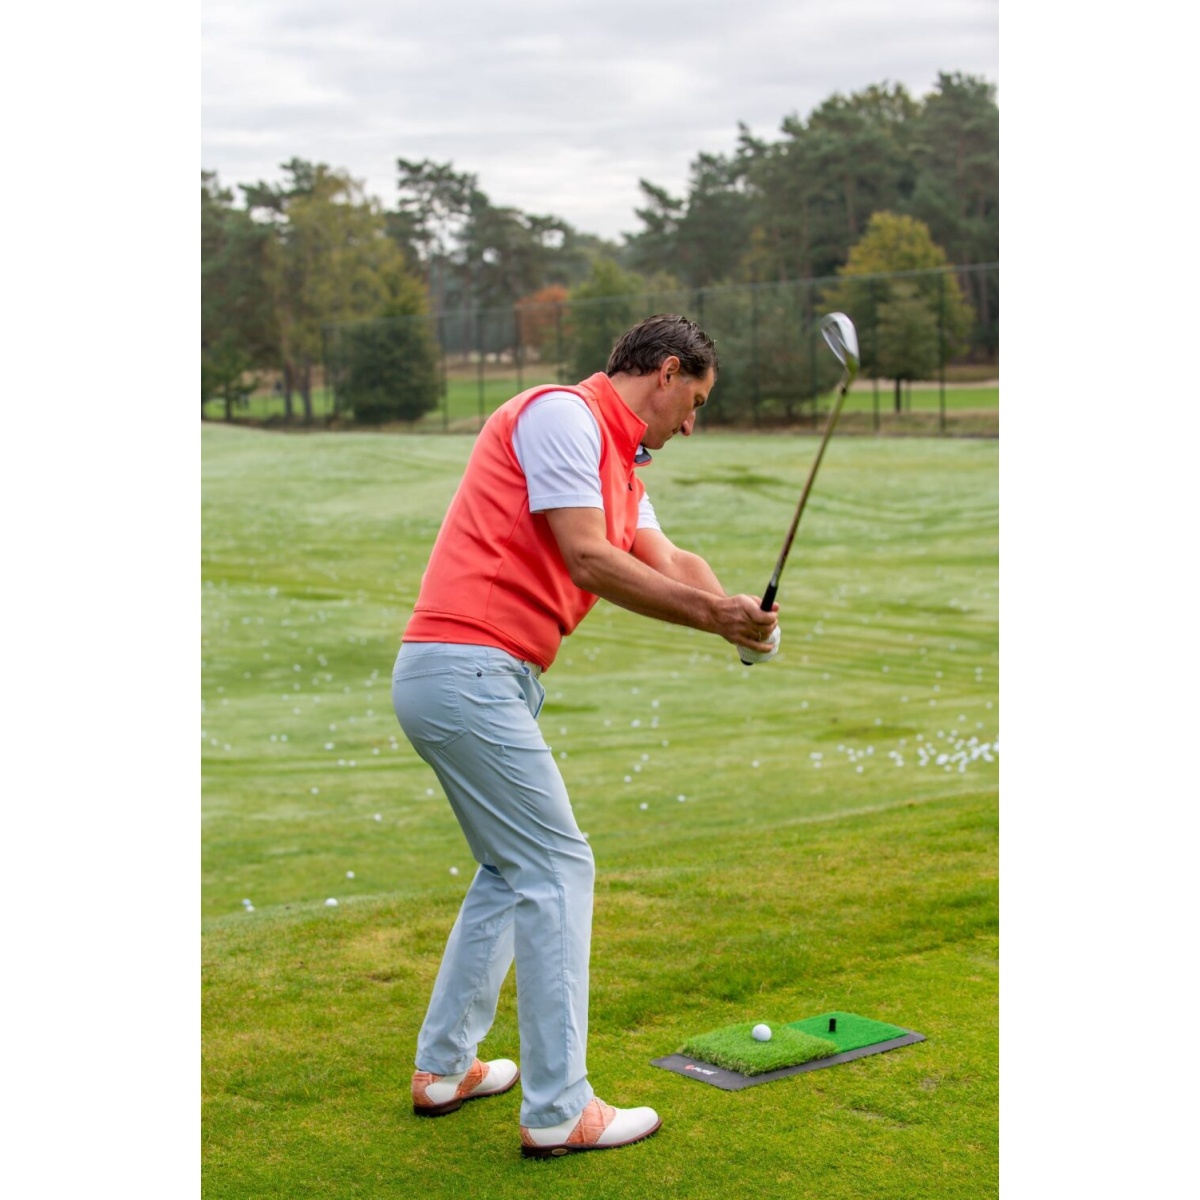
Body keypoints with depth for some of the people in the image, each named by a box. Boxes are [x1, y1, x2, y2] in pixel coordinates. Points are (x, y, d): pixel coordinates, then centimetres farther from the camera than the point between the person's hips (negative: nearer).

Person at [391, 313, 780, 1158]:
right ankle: (558, 1110, -2)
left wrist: (735, 615, -12)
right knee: (557, 868, -6)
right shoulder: (561, 414, -9)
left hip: (494, 680, 10)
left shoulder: (619, 464, 21)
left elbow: (671, 563, 8)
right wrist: (712, 610, -15)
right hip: (465, 669, -10)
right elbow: (588, 559, -17)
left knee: (513, 871, 19)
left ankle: (445, 1067, 27)